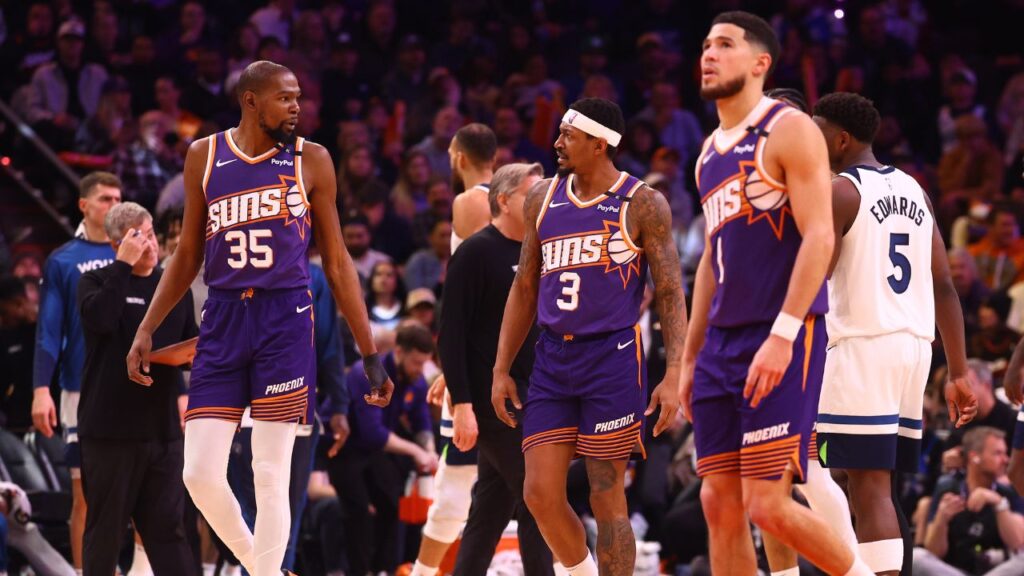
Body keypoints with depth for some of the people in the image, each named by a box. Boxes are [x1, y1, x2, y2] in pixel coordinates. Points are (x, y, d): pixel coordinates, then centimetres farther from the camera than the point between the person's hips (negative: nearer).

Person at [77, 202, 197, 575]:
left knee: (167, 528, 3)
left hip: (162, 428, 4)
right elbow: (100, 318, -21)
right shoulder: (97, 282, 1)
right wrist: (124, 264, -18)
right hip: (110, 428, -4)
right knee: (104, 526, 3)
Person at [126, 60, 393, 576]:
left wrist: (370, 354, 5)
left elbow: (336, 263, 7)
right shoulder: (204, 156, 8)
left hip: (285, 320, -2)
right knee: (200, 474, -4)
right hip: (223, 321, 2)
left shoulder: (310, 160, 4)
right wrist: (146, 329, 8)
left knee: (271, 476, -6)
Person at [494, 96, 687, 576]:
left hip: (612, 357, -5)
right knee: (540, 494, -2)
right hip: (553, 359, 5)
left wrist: (674, 375, -13)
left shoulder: (642, 205, -3)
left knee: (606, 499, -3)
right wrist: (501, 369, 12)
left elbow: (670, 293, -4)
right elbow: (525, 288, 17)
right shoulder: (543, 198, 11)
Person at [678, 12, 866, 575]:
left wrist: (781, 336, -23)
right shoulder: (711, 151, 18)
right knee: (720, 502, 4)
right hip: (723, 340, 8)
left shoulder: (789, 130, -7)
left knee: (767, 503, -13)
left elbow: (819, 238, -15)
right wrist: (690, 359, 20)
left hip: (784, 338, -8)